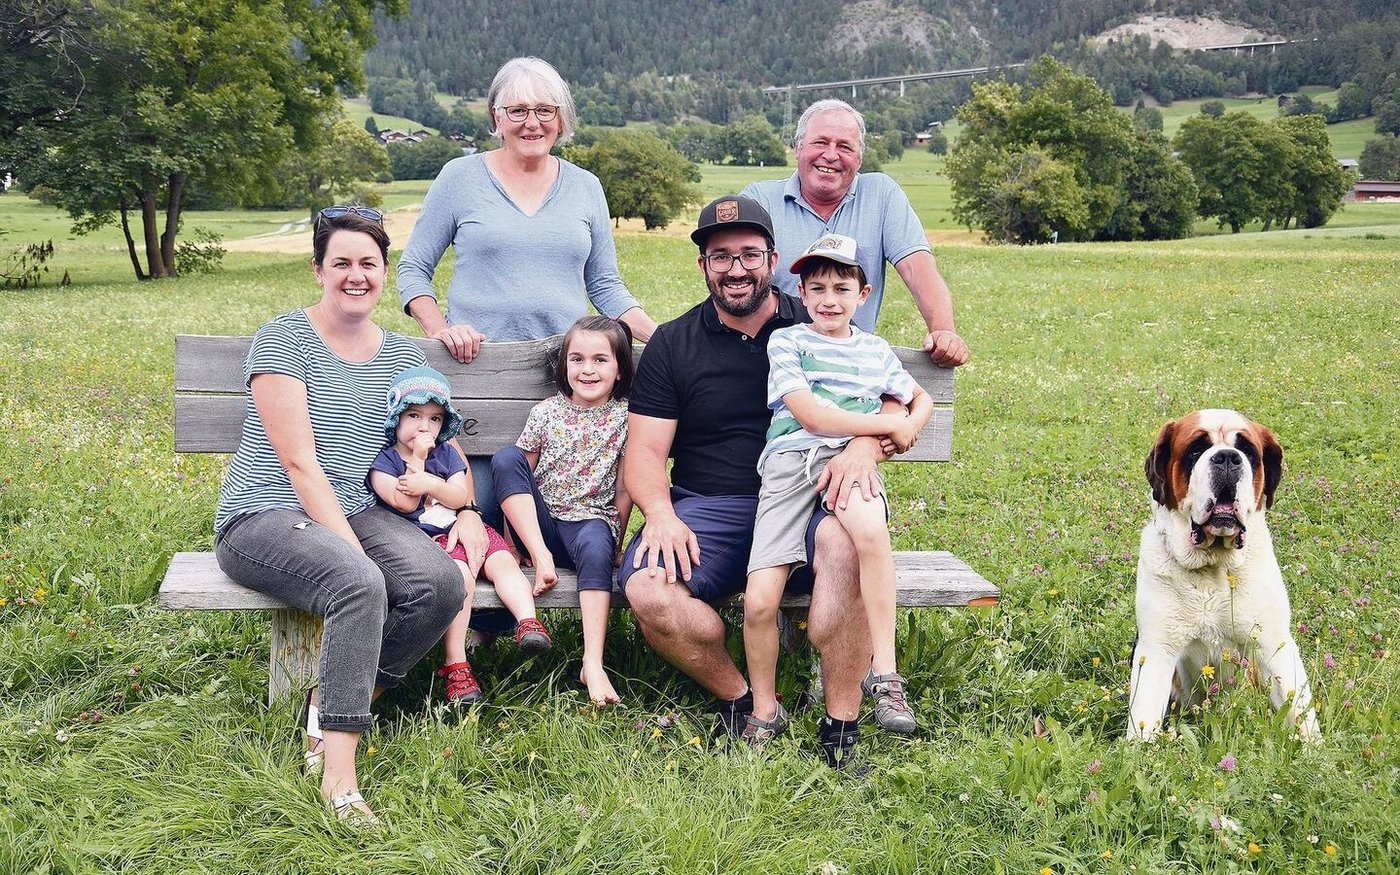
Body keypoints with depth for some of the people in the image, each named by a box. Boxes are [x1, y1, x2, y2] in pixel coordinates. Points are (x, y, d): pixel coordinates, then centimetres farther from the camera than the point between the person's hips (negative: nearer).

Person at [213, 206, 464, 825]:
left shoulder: (401, 355, 13)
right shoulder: (283, 341, -5)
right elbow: (299, 462, -12)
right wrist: (349, 546, -21)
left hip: (355, 513, 6)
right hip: (264, 516, -6)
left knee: (441, 584, -25)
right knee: (359, 584, -36)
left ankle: (328, 703, -7)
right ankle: (339, 772, -31)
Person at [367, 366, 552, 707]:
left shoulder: (446, 453, 16)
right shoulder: (382, 461, 2)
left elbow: (459, 497, 3)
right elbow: (405, 503, -11)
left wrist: (428, 483, -15)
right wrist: (417, 459, -9)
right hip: (422, 539, -6)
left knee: (503, 561, -21)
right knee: (460, 574, -32)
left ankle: (528, 621, -33)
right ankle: (456, 665, -32)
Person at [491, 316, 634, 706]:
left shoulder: (625, 417, 1)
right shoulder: (546, 412, 4)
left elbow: (624, 491, 3)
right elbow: (518, 472, 4)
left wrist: (614, 542, -1)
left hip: (591, 520, -2)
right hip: (539, 521, 2)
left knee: (595, 547, -38)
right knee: (505, 457, -20)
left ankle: (593, 663, -44)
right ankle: (541, 556, -28)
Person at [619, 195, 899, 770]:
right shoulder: (672, 344, 13)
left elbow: (897, 407, 6)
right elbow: (644, 450, 6)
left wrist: (865, 445, -18)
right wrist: (660, 513, -15)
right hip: (707, 511, 1)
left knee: (845, 541, -37)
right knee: (647, 589, -30)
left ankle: (842, 723, -25)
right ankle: (739, 700, -5)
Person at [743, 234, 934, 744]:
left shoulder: (876, 352, 20)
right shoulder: (785, 342, 9)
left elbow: (922, 400, 36)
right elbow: (811, 416, -4)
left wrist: (908, 429, 11)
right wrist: (892, 424, 1)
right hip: (790, 463, -1)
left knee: (870, 531, -37)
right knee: (759, 601, -15)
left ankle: (884, 673, -28)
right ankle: (765, 711, 8)